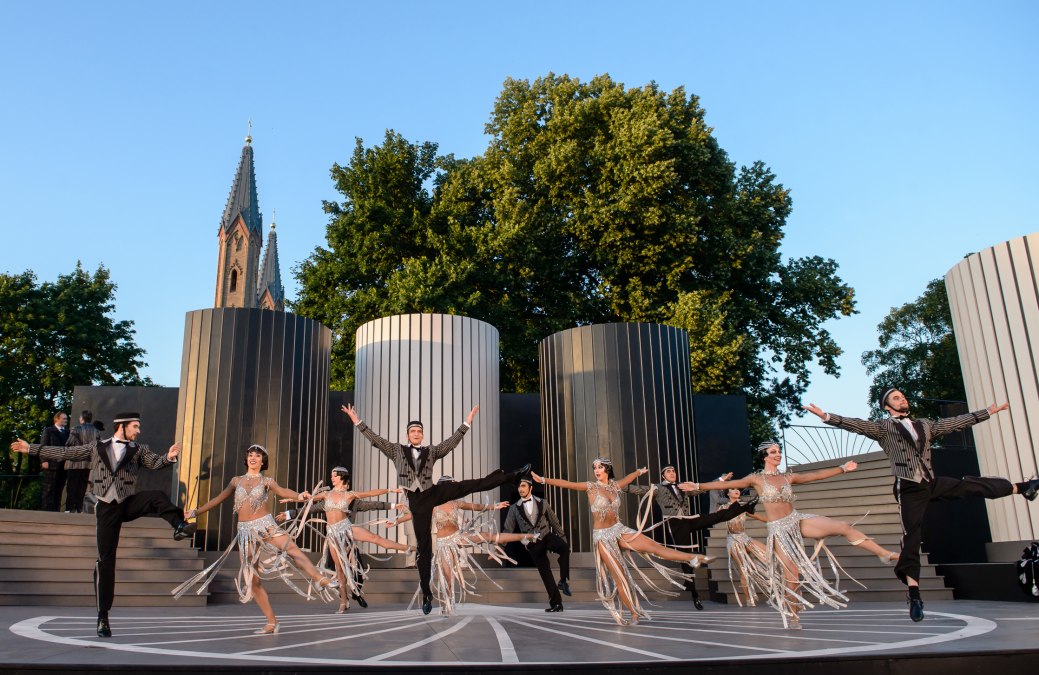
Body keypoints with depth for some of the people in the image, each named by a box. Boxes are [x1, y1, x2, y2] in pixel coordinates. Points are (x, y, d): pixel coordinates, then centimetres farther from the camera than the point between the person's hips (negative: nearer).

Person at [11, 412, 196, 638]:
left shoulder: (138, 449, 8)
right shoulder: (97, 446, 9)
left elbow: (154, 462, -8)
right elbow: (66, 452, 14)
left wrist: (168, 457, -31)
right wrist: (31, 448, 15)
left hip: (129, 503, 1)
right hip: (107, 508, 0)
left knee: (156, 496, -31)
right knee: (105, 560, -2)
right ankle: (102, 617, 6)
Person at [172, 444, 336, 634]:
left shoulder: (266, 481, 6)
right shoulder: (236, 481, 14)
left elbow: (282, 491, -13)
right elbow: (218, 499, 22)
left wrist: (299, 495, -33)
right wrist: (196, 512, 24)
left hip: (265, 526, -2)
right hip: (246, 532, 3)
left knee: (293, 549, -30)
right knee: (253, 580, -2)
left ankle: (320, 580, -36)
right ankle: (271, 622, 4)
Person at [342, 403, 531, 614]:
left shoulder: (431, 451, 12)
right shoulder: (397, 450, 10)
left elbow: (451, 442, 8)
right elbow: (376, 439, 6)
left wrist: (467, 423, 3)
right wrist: (357, 421, 1)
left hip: (434, 492, 1)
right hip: (416, 501, -1)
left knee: (474, 485, -14)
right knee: (423, 544, 0)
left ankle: (511, 475, -10)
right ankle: (426, 593, 7)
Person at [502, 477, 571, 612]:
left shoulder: (542, 503, 2)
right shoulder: (514, 508, 1)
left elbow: (554, 522, 7)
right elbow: (508, 529, 3)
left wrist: (564, 539, 6)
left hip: (547, 536, 0)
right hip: (533, 544, 1)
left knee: (564, 547, -31)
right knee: (545, 573, -2)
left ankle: (563, 580, -15)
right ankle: (556, 603, 10)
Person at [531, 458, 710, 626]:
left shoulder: (615, 486, 6)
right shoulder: (591, 487, -6)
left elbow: (629, 477, 27)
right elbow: (567, 484, -14)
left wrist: (640, 471, 46)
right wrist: (544, 480, -21)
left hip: (619, 530, 3)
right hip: (603, 536, -3)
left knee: (654, 546, -11)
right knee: (619, 576, -3)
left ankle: (694, 558, -10)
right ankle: (634, 614, 5)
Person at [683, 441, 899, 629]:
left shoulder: (788, 478, 9)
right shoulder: (756, 479, -3)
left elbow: (817, 475, 15)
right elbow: (726, 484, -8)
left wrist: (843, 468, 15)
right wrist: (697, 486, -14)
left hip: (798, 520, 3)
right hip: (779, 530, -3)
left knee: (843, 527, -11)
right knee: (792, 573, -8)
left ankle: (885, 554, -1)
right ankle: (791, 615, 13)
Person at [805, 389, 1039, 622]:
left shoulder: (925, 425, 17)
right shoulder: (883, 427, 0)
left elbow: (956, 421, 21)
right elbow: (857, 425, -14)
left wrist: (989, 411, 24)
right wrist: (825, 416, -29)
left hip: (933, 483, 5)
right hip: (909, 489, -5)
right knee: (912, 537, -7)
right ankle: (913, 592, -5)